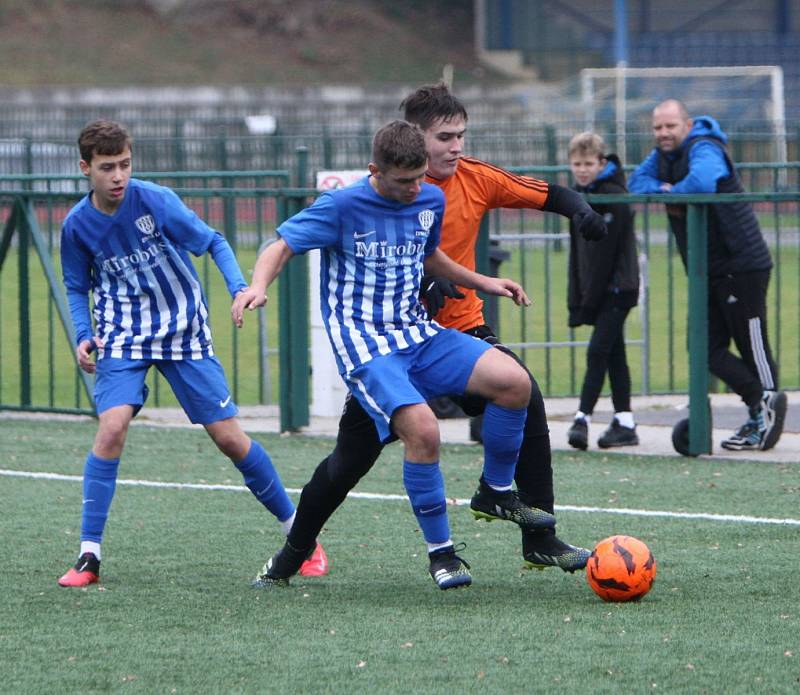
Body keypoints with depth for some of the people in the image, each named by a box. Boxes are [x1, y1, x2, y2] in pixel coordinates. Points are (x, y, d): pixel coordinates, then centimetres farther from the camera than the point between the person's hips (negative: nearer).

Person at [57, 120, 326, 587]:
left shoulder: (155, 200, -15)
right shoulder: (77, 226, -6)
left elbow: (213, 241, -6)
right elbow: (77, 287, 10)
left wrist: (240, 288, -22)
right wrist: (83, 336, -7)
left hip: (185, 333, -1)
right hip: (123, 339, 1)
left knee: (229, 437, -1)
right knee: (112, 426, -22)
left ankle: (299, 533, 17)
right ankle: (89, 556, -14)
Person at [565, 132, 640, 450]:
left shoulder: (614, 196, -14)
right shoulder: (580, 194, 11)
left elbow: (606, 254, -17)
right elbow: (578, 251, 12)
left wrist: (589, 301, -16)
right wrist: (577, 300, 7)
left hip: (617, 288, -8)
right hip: (597, 290, 8)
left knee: (598, 350, -13)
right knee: (613, 353, 9)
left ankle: (583, 418, -16)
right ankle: (624, 423, 11)